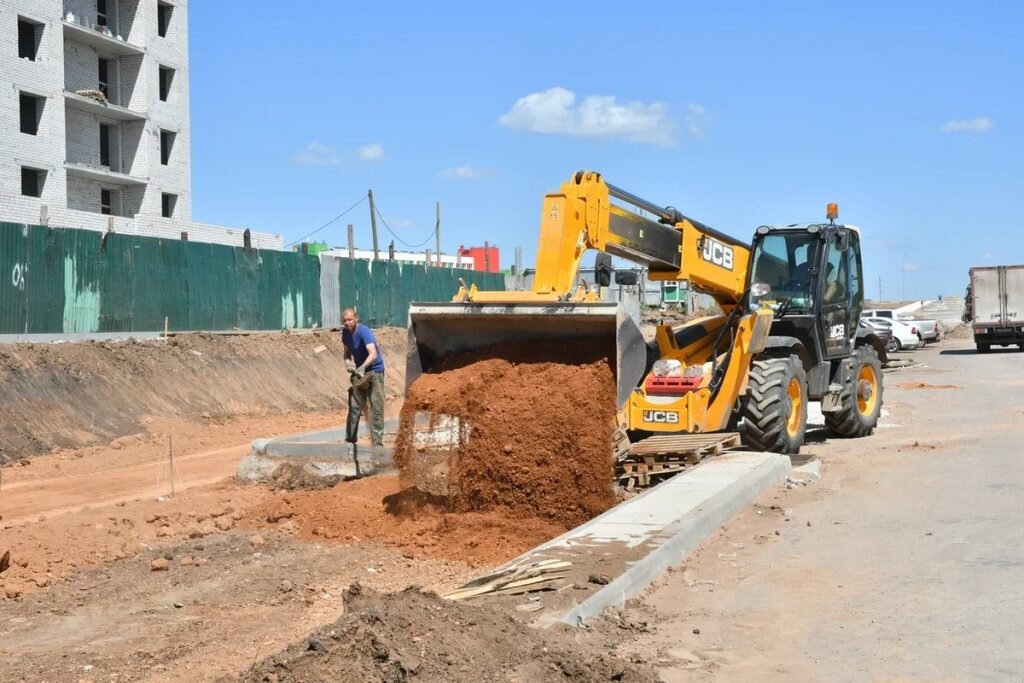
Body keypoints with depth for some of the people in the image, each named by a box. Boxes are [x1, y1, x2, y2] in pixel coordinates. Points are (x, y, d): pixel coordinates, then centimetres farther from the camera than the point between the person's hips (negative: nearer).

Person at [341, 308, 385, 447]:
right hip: (359, 372, 6)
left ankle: (378, 442, -6)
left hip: (374, 371, -6)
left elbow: (373, 354, -35)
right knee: (354, 406, 6)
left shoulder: (364, 332, -22)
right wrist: (348, 364, -9)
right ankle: (350, 440, 13)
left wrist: (363, 367, -52)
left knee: (376, 407, -8)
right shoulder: (345, 333, 0)